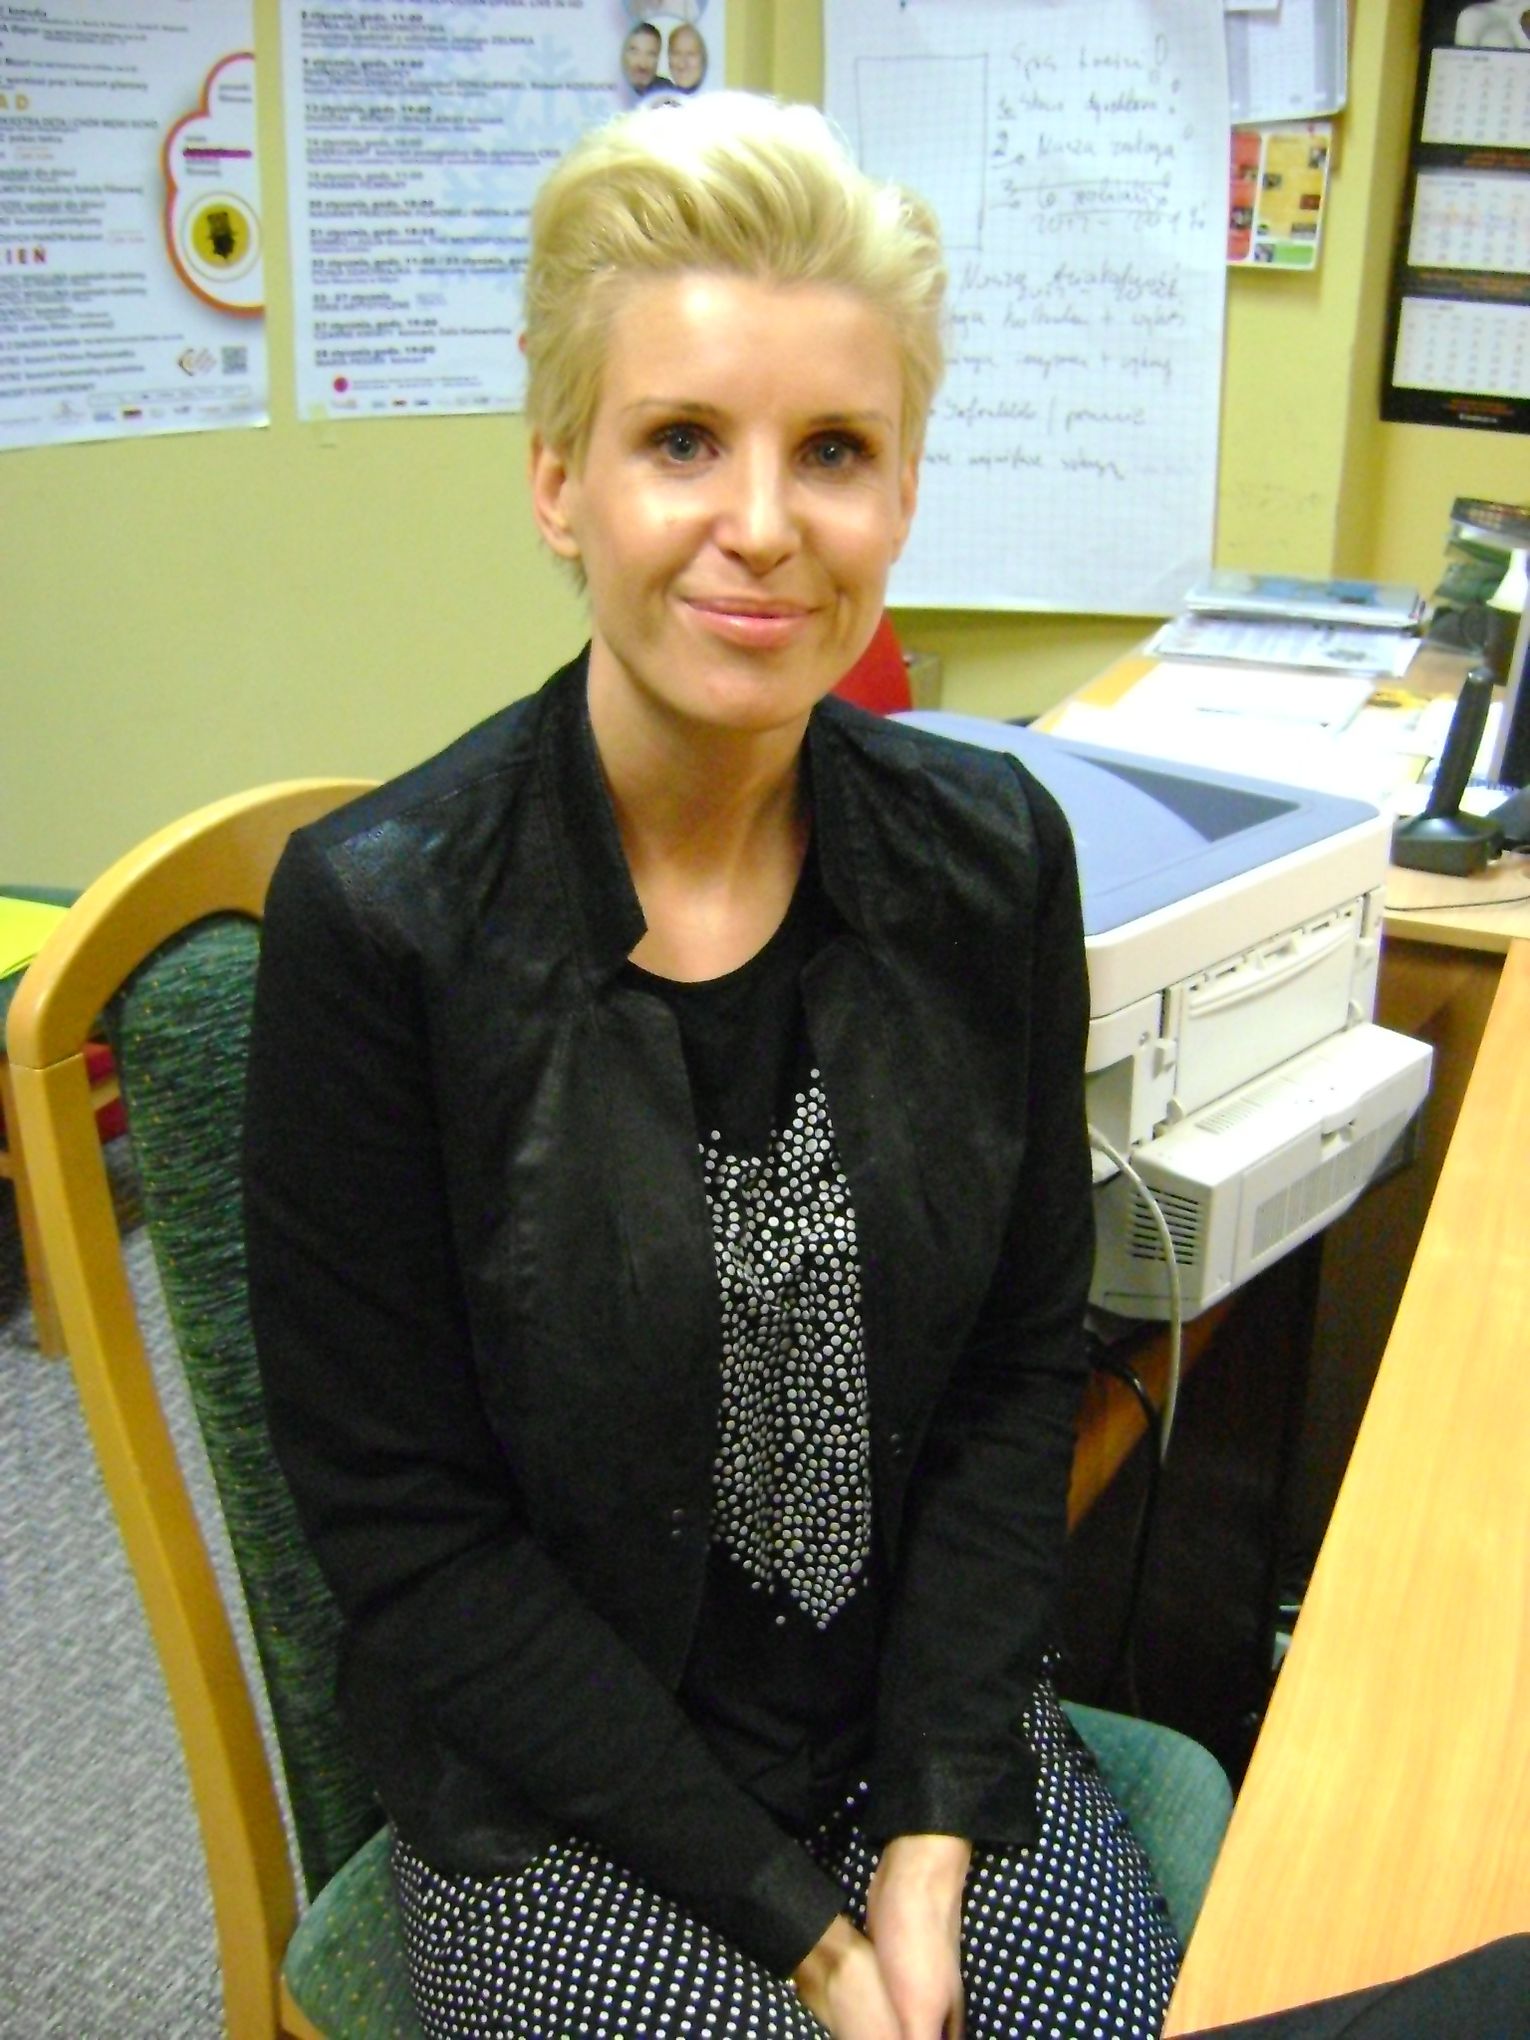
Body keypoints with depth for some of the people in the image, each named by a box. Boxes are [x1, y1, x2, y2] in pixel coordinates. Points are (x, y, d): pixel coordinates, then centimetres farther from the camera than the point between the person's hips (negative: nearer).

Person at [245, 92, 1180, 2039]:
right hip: (569, 1806, -3)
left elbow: (1022, 1363, 1)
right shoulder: (378, 916, -17)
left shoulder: (992, 853, -6)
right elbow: (401, 1524, -12)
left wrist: (931, 1830, -7)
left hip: (937, 1718, 4)